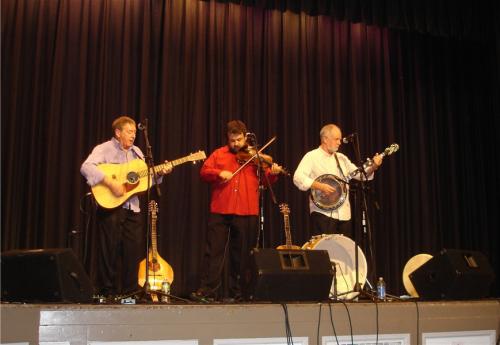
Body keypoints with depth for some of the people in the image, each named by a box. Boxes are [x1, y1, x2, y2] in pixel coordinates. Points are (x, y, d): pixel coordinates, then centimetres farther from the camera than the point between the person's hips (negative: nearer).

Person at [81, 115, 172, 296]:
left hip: (132, 208, 7)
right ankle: (108, 293, 9)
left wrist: (160, 173, 1)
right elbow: (86, 167, -22)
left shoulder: (136, 152, 17)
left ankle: (130, 293, 15)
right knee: (110, 252, -1)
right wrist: (110, 183, -28)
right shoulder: (105, 149, -6)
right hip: (110, 206, -6)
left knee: (134, 252, 6)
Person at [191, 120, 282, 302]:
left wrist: (273, 173, -17)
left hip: (247, 212, 0)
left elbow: (265, 178, 4)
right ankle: (207, 290, 4)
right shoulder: (219, 154, 12)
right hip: (220, 211, 0)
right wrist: (219, 173, -13)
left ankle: (236, 292, 17)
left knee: (242, 254, 7)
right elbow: (204, 172, 5)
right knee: (214, 251, -1)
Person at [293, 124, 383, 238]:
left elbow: (360, 174, 17)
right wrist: (321, 186, -24)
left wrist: (373, 166, -1)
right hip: (322, 213, -6)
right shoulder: (312, 157, -4)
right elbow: (298, 178, -16)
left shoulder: (341, 158, 17)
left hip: (344, 214, 7)